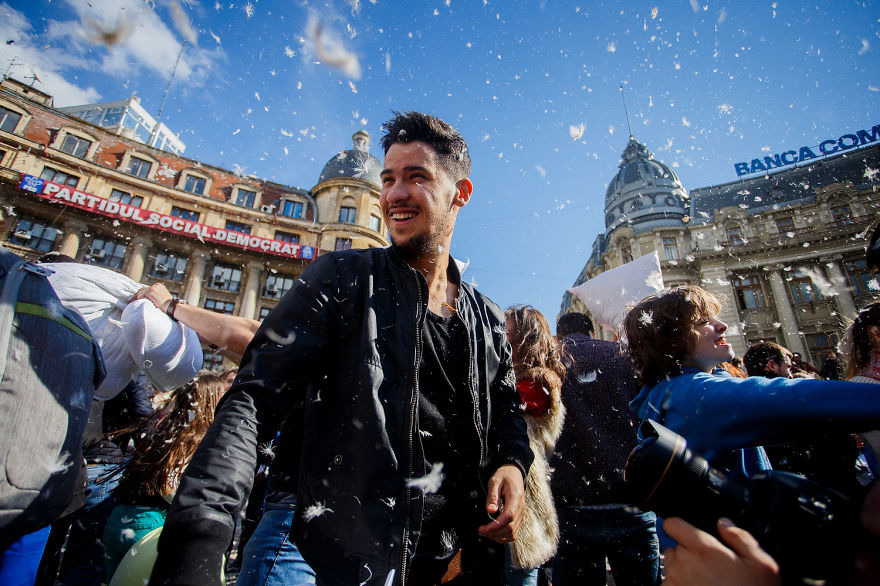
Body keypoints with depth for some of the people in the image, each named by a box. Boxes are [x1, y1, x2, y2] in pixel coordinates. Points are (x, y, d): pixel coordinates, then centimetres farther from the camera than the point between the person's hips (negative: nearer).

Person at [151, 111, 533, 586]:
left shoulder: (487, 321, 8)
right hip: (322, 541, -2)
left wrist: (512, 464, -5)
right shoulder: (342, 279, -4)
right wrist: (195, 546, -24)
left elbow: (507, 410, 19)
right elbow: (256, 399, -12)